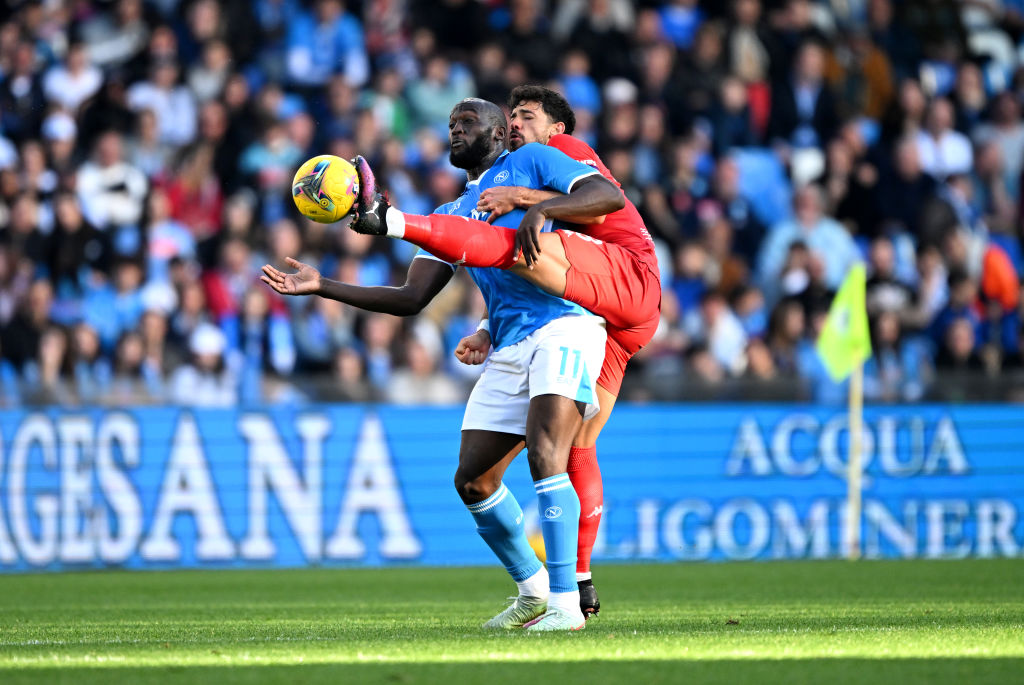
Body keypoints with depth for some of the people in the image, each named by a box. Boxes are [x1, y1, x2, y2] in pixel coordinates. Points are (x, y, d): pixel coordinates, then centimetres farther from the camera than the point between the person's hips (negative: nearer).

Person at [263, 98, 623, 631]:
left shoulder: (530, 163, 8)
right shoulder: (451, 216, 26)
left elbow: (609, 195, -6)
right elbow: (411, 298, 18)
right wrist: (322, 286, 11)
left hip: (564, 325, -8)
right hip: (508, 348, 8)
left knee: (544, 455, -25)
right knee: (473, 480, 5)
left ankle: (565, 603, -25)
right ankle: (533, 591, 23)